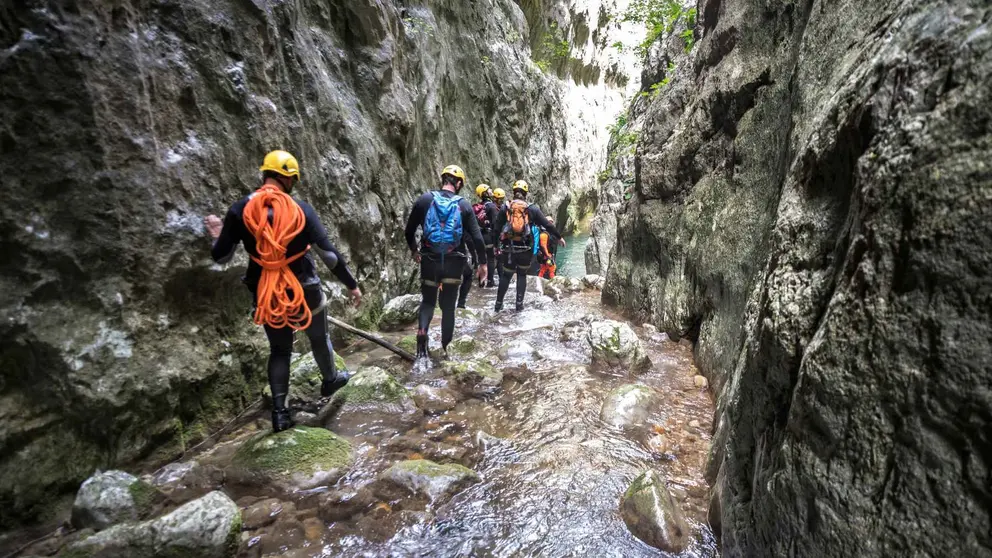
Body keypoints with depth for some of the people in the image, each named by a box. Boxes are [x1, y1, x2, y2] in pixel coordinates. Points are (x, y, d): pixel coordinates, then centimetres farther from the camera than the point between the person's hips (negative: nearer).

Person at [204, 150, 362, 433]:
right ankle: (330, 380, 46)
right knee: (319, 338, 24)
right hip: (305, 291, -2)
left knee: (279, 349, 19)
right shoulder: (301, 209, -12)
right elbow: (329, 254, -13)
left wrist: (218, 237, 20)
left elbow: (220, 257, -2)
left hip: (267, 295, 2)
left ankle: (279, 411, 17)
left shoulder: (240, 210, -6)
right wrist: (352, 284, -4)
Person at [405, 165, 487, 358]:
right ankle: (446, 347, 17)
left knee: (428, 300, 17)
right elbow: (477, 237, -5)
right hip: (453, 262, 0)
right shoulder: (464, 205, -3)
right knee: (448, 305, 12)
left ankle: (422, 331, -8)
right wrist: (482, 262, 5)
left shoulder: (424, 199, -2)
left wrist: (414, 250, 22)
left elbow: (409, 230, 5)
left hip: (429, 260, 1)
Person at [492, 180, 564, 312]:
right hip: (525, 249, 0)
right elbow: (547, 224, 5)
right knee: (522, 275, 15)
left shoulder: (505, 208, 1)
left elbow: (496, 229, 1)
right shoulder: (532, 209, 0)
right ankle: (519, 304, 14)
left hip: (508, 248, 1)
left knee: (505, 276, 14)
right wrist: (559, 237, 16)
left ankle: (499, 304, 16)